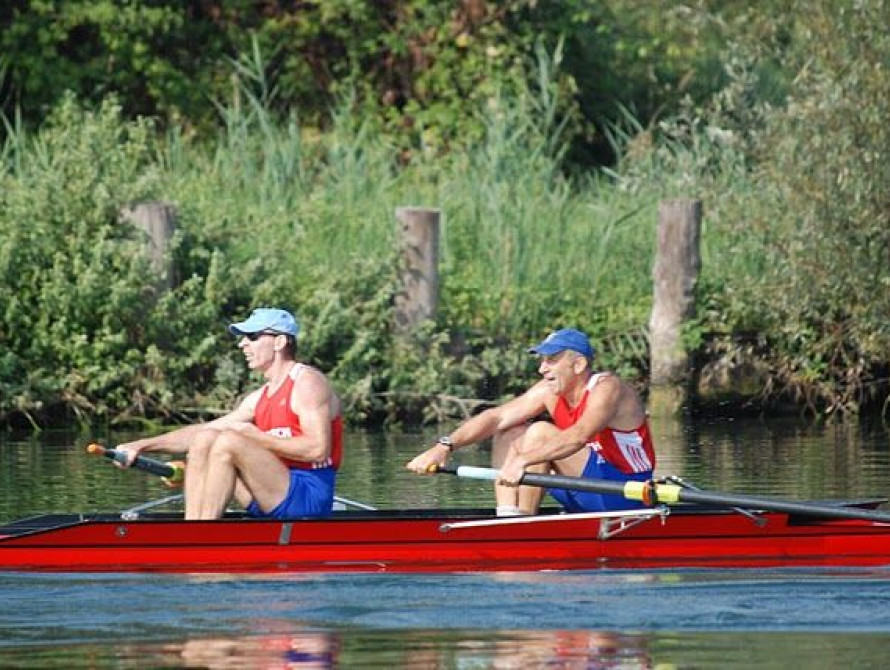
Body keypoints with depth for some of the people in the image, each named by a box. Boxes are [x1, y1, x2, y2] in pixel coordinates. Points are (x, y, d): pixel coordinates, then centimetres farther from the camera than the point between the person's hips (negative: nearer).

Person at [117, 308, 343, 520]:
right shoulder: (260, 398, 19)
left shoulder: (308, 382, -6)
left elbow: (318, 449, -19)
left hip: (310, 497, -8)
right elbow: (199, 432, 18)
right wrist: (141, 446, 8)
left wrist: (251, 434, -13)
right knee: (204, 439, 0)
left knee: (228, 442, -22)